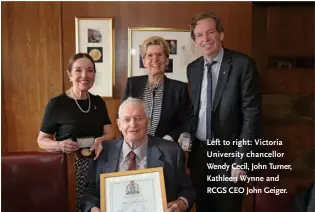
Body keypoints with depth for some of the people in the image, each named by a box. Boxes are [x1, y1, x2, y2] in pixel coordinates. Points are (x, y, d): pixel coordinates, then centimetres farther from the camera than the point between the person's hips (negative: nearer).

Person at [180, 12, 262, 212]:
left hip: (228, 154, -4)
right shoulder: (192, 68, 5)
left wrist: (242, 160, -15)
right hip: (198, 152, 5)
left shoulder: (242, 64, -12)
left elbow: (252, 114, -13)